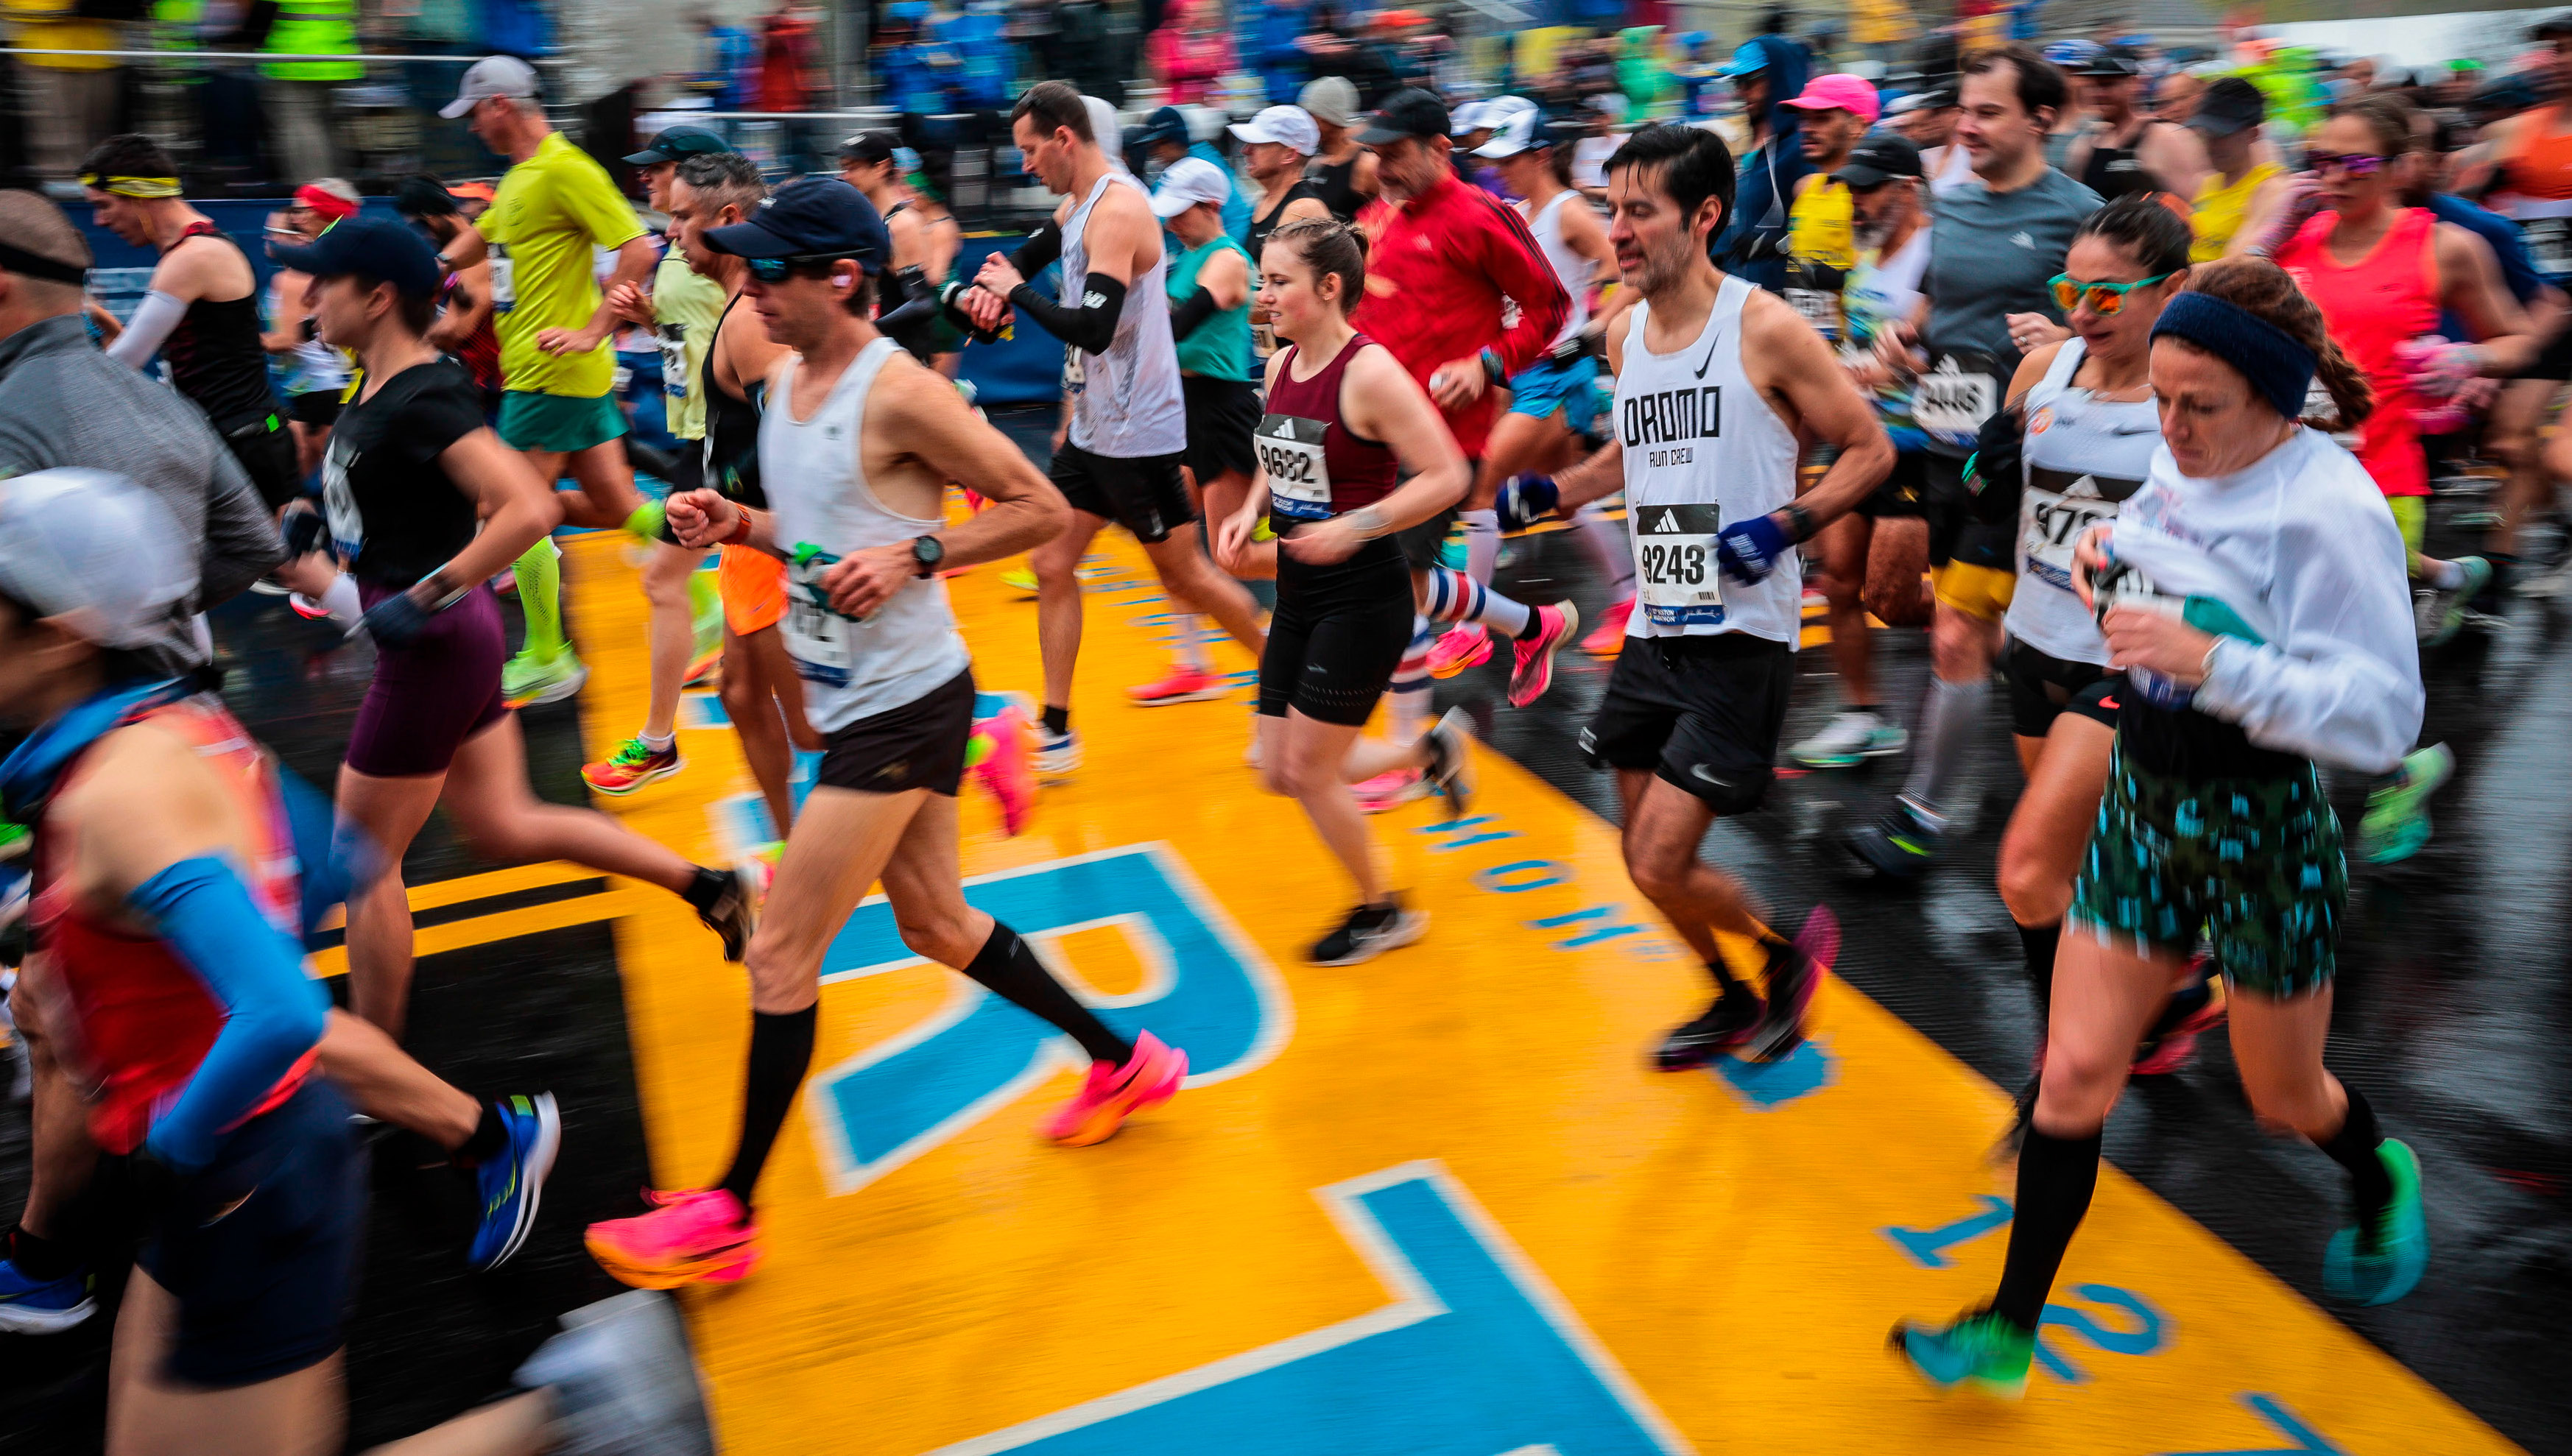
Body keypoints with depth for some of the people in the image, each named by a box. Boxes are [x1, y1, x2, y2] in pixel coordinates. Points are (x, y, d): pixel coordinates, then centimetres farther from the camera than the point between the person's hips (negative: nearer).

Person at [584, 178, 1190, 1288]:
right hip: (855, 699, 10)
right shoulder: (785, 377, 8)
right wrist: (733, 522, 1)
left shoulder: (898, 394, -18)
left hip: (902, 705, -10)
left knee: (780, 955, -2)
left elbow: (1043, 508, -14)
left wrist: (914, 557, -23)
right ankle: (1124, 1063, 35)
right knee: (936, 922, 19)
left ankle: (729, 1215, 14)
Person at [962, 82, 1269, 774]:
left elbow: (1093, 328, -30)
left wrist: (1015, 291, -17)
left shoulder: (1118, 209, -20)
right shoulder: (1075, 205, 9)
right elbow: (1029, 255, 24)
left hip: (1139, 437, -9)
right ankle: (1056, 730, 11)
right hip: (1092, 427, 9)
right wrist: (991, 285, 2)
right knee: (1052, 566, 6)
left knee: (1185, 575, 4)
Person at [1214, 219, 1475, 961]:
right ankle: (1431, 751, 34)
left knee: (1308, 769, -1)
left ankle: (1384, 912, 23)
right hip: (1299, 596, 8)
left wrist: (1358, 526, -26)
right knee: (1279, 772, 11)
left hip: (1362, 600, -8)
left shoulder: (1369, 372, -18)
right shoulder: (1282, 366, 5)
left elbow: (1446, 477, -19)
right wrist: (1250, 515, 2)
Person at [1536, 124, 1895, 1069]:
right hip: (1655, 631, 7)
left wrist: (1785, 526, -19)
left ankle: (1788, 956, 21)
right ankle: (1732, 1001, 39)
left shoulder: (1764, 328, -11)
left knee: (1660, 865, -9)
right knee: (1648, 860, 13)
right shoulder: (1625, 339, 8)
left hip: (1741, 637, -7)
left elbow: (1870, 449, -5)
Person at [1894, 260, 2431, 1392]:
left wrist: (2209, 662, -34)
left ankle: (2381, 1183, 55)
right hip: (2142, 800, 5)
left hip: (2264, 829, -5)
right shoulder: (2180, 469, 0)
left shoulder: (2333, 511, -20)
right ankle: (2009, 1333, 13)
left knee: (2284, 1097, 17)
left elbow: (2382, 715, -24)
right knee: (2075, 1069, 3)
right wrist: (2109, 557, 1)